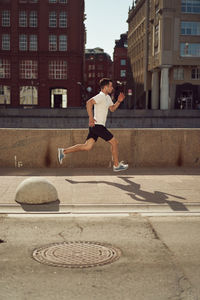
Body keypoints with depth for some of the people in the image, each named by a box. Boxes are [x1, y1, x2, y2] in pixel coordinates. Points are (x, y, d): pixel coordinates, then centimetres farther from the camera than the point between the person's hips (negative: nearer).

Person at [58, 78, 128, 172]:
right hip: (98, 125, -10)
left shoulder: (107, 97, 20)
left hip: (95, 126, 10)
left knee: (87, 147, 4)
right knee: (114, 142, 0)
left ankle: (64, 151, 5)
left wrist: (119, 101, 13)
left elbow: (112, 108, 30)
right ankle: (116, 165, 11)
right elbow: (89, 102, -27)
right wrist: (91, 118, -29)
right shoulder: (101, 96, -13)